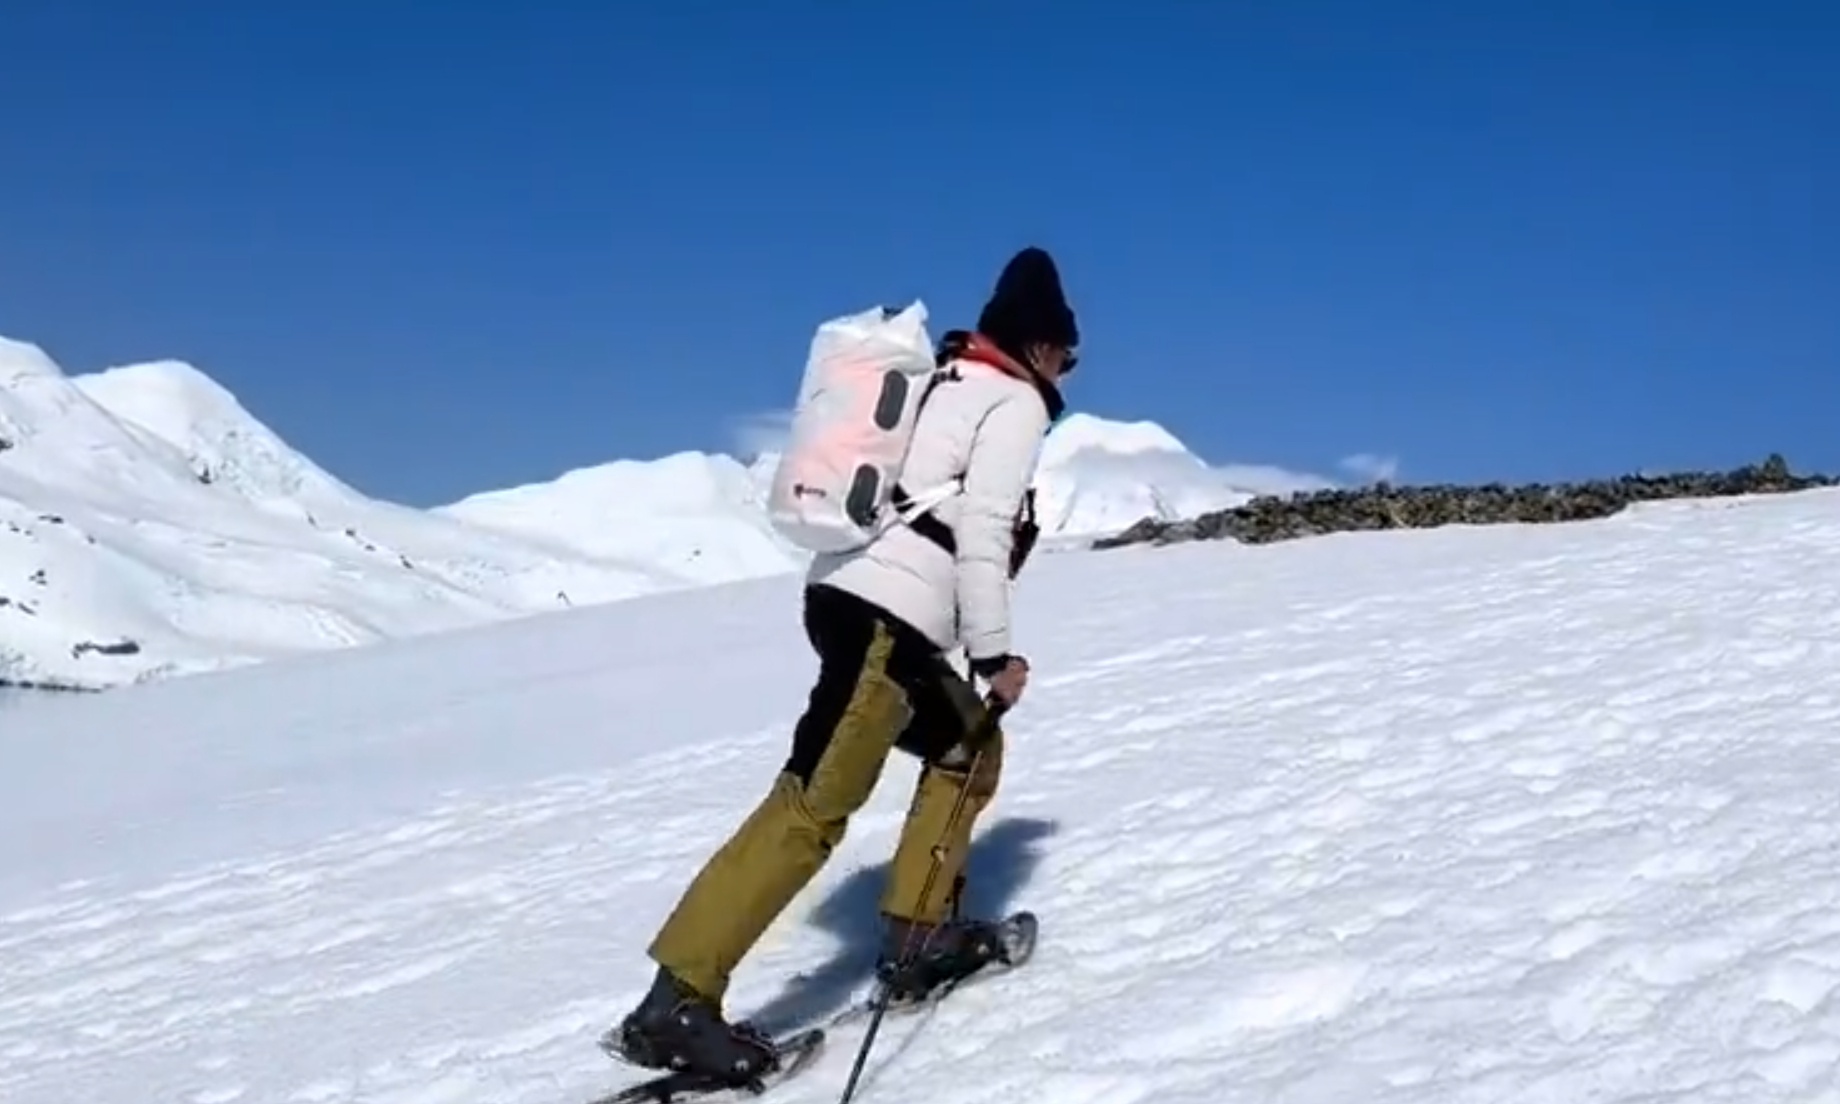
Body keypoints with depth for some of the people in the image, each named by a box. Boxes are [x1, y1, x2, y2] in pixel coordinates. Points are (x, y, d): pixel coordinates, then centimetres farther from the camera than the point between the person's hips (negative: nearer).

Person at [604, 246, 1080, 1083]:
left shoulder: (943, 383, 26)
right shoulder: (1016, 401, 1)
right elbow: (981, 528, -11)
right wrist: (994, 651, -9)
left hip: (853, 593, 10)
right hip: (886, 614, -10)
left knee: (969, 747, 24)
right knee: (815, 804, -16)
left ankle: (917, 933, 20)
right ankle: (676, 1001, -23)